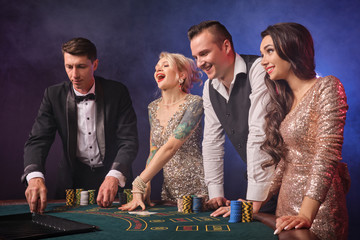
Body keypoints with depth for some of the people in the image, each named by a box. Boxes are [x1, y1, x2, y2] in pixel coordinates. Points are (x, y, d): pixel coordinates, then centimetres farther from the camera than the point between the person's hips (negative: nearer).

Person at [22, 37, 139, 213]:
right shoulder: (54, 95, 0)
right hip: (73, 179, 1)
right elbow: (38, 140, -8)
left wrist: (114, 177, -28)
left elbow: (129, 141, -10)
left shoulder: (117, 92, -4)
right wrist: (35, 177, -28)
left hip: (114, 178, -1)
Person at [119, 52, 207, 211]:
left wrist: (139, 184, -22)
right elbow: (153, 152, 13)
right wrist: (145, 187, -2)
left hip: (195, 191, -5)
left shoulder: (194, 104, -10)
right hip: (169, 190, 5)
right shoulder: (153, 108, 10)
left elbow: (170, 148, -19)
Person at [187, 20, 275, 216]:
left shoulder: (258, 70, -17)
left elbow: (260, 134, -25)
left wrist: (254, 200, -27)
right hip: (255, 174, 6)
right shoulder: (210, 87, 6)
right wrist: (216, 194, 4)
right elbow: (212, 142, 10)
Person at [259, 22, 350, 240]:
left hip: (317, 211, -7)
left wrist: (306, 214, -30)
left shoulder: (327, 88, -11)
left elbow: (327, 154, -21)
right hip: (287, 206, 7)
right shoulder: (285, 100, 11)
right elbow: (284, 161, 11)